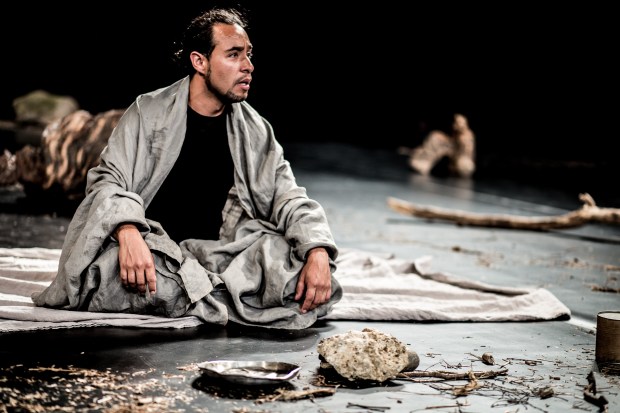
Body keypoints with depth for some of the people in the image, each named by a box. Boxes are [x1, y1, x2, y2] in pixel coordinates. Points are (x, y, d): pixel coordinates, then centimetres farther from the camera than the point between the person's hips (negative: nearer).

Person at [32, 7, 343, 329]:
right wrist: (128, 233, -29)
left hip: (214, 253, 2)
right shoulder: (149, 112, 1)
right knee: (108, 263, -38)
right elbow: (108, 179, -6)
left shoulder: (255, 130, 10)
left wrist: (318, 252, -17)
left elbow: (289, 198, 4)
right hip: (152, 249, -2)